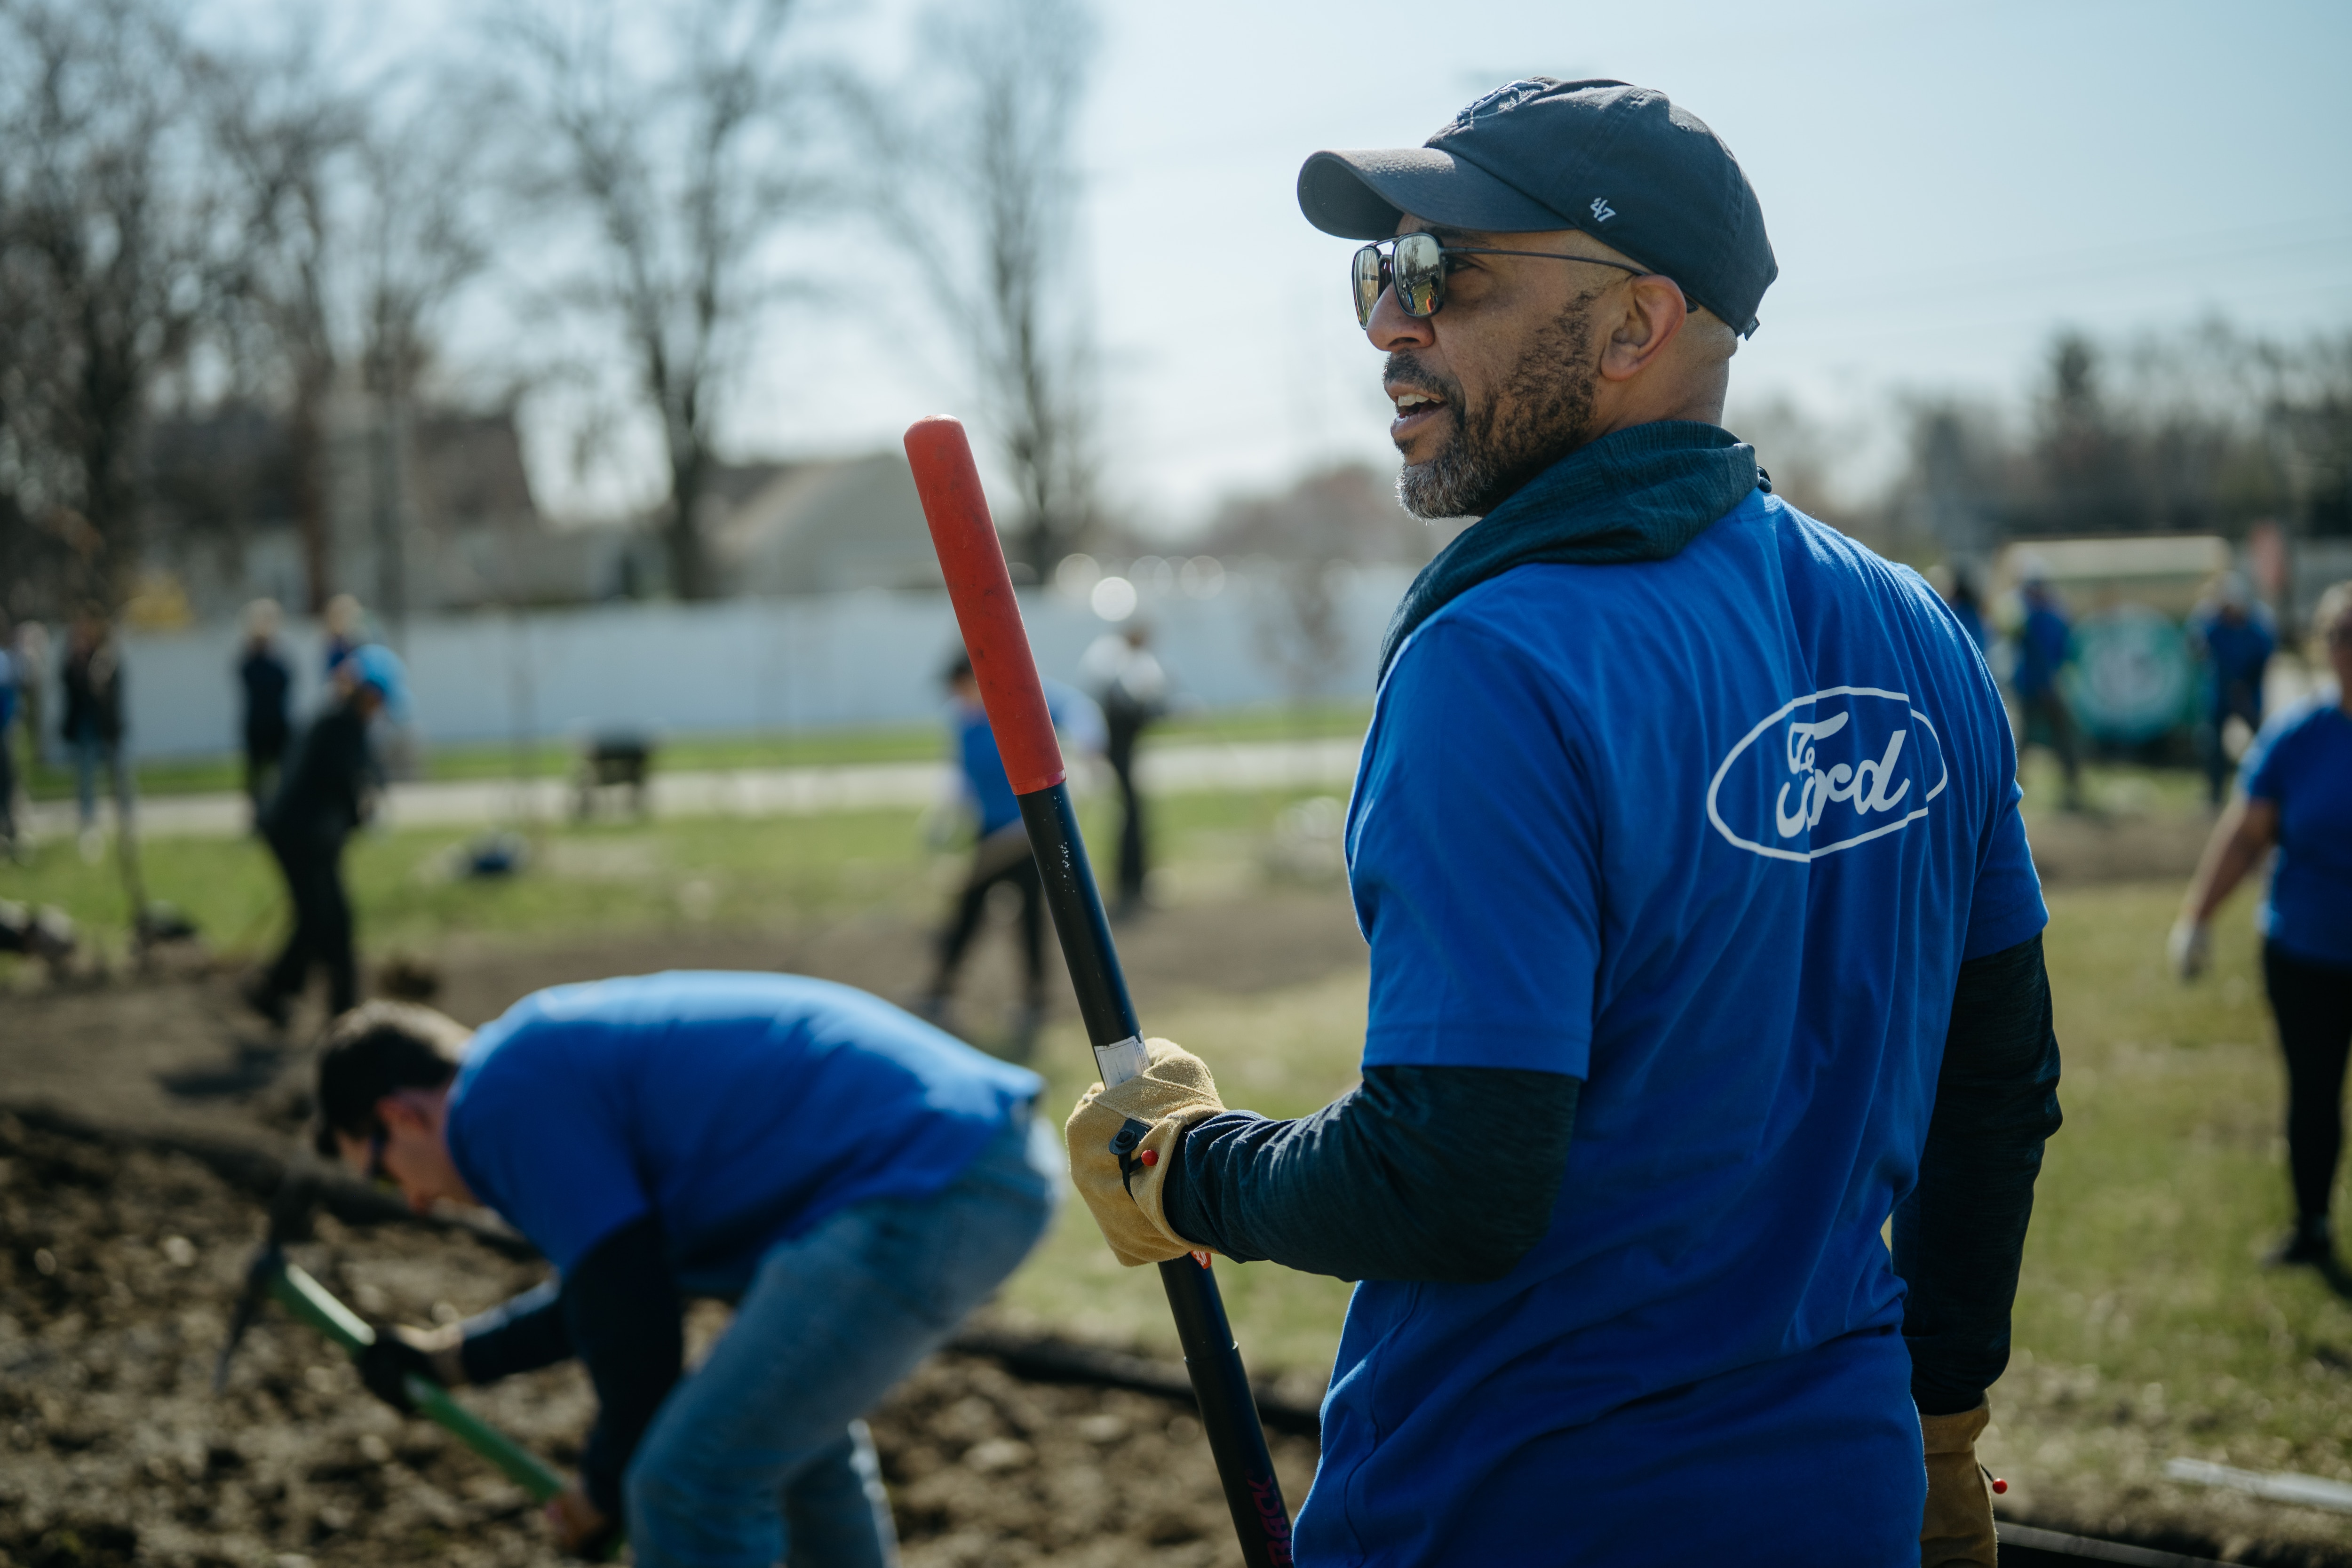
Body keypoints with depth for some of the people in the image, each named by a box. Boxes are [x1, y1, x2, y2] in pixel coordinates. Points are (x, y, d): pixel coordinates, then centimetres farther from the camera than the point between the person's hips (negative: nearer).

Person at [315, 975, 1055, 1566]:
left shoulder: (506, 1097, -5)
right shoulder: (565, 1052, 26)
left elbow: (627, 1312, -6)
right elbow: (617, 1281, 36)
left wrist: (608, 1487, 11)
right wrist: (450, 1358, 43)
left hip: (922, 1187, -11)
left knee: (695, 1489, -7)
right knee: (793, 1422, 32)